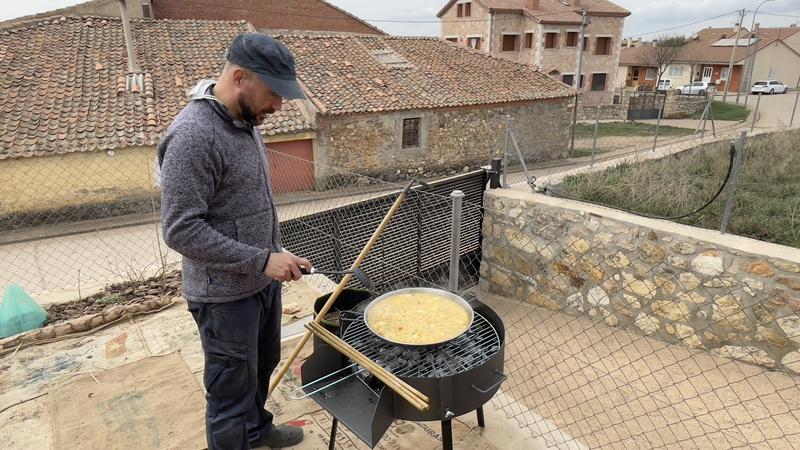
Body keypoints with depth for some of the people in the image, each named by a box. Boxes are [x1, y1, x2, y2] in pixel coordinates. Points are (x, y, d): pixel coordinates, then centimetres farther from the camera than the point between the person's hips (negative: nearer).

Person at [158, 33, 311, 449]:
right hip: (225, 295, -9)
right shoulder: (193, 135, -23)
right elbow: (181, 230, -25)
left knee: (263, 365, 26)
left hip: (263, 281, 9)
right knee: (232, 389, 9)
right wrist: (263, 260, -24)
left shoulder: (245, 120, 5)